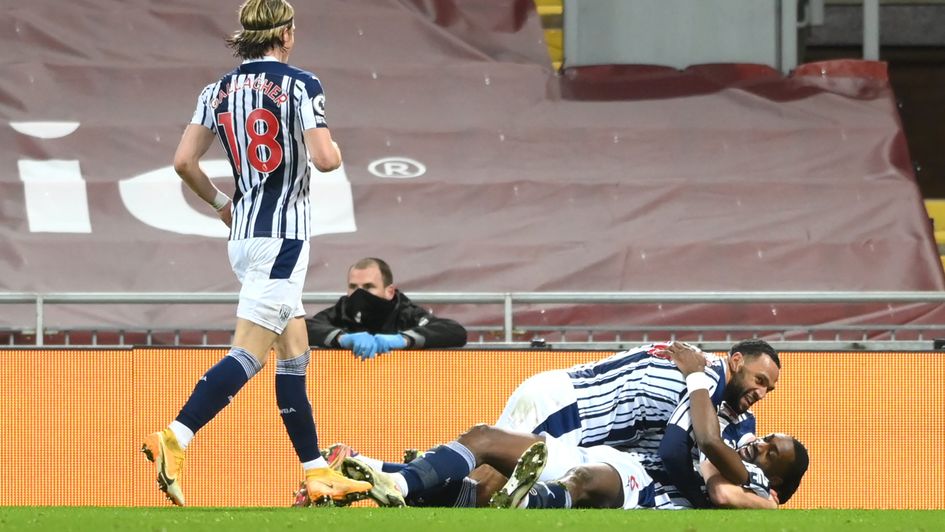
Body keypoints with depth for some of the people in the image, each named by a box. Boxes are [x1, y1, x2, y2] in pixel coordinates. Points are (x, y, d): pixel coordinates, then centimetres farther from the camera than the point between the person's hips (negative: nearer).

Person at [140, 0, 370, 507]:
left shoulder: (219, 90, 9)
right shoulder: (300, 85, -8)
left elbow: (184, 161, 3)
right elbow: (324, 159, -17)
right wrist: (336, 150, 7)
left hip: (242, 234, 7)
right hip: (283, 232, -7)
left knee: (294, 355, 13)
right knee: (250, 352, -12)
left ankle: (316, 474, 16)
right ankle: (174, 437, -27)